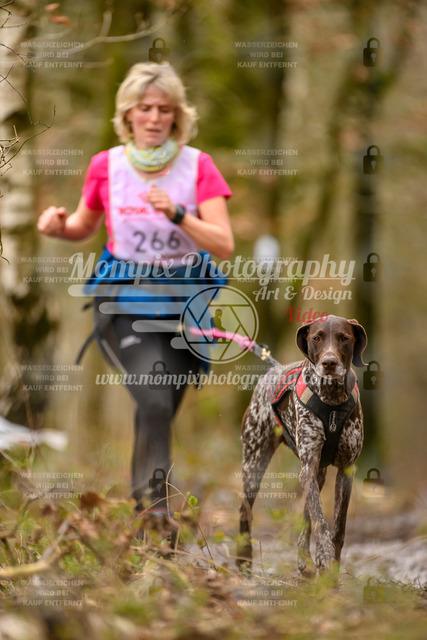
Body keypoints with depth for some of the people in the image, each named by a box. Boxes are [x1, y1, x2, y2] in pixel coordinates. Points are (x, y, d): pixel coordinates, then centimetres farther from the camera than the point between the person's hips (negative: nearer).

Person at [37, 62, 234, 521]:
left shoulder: (197, 165, -5)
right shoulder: (106, 165, -2)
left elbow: (224, 246, -11)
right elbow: (84, 227, 15)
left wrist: (176, 214, -26)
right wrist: (59, 225, -8)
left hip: (181, 302, 2)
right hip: (122, 300, -2)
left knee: (160, 410, 11)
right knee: (155, 400, -24)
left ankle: (141, 505, 34)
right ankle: (155, 502, -17)